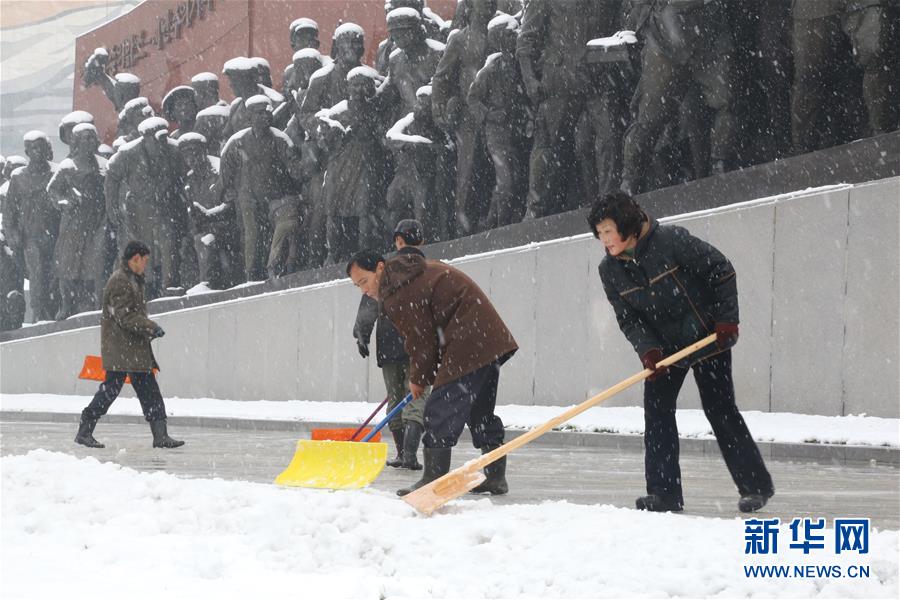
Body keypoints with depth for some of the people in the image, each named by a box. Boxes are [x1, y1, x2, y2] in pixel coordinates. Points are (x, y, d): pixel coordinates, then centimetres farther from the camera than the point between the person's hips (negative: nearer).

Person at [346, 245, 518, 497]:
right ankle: (495, 476, 21)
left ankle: (434, 479, -12)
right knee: (481, 412, 18)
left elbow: (421, 342, -11)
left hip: (466, 348, -11)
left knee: (441, 410, -10)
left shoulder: (397, 297, -15)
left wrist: (418, 379, 6)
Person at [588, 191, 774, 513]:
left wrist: (726, 318, -16)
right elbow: (627, 318, -4)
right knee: (656, 408, -7)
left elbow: (722, 270, -14)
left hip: (708, 338, -5)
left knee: (720, 409, -4)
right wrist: (648, 350, -21)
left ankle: (757, 486, 7)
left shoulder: (671, 240, -22)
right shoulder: (610, 270, -6)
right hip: (664, 347, 5)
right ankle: (664, 492, -3)